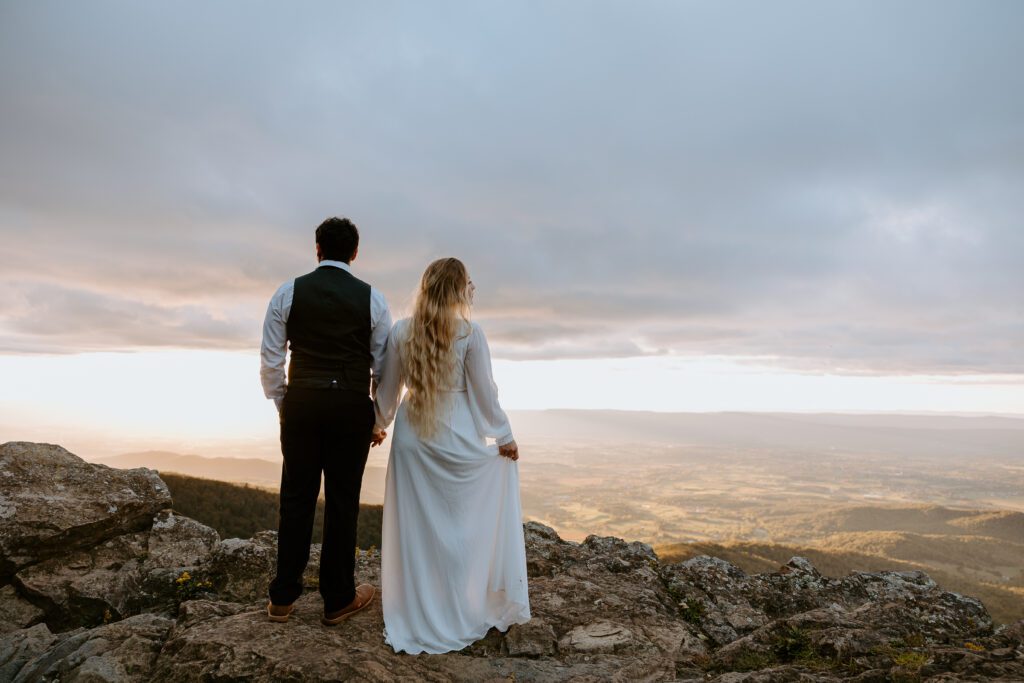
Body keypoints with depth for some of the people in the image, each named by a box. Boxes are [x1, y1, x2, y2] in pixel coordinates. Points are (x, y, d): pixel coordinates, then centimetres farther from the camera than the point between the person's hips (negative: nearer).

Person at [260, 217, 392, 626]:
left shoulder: (288, 293, 1)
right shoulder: (372, 299, -1)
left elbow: (270, 359, 2)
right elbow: (384, 367, 2)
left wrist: (280, 405, 15)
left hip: (301, 404, 1)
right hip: (352, 407, -1)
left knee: (296, 499, 13)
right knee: (342, 503, 8)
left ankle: (282, 598, 25)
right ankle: (338, 600, 22)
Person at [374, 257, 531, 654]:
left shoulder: (401, 331, -2)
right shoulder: (470, 334, -12)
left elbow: (388, 388, 5)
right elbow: (485, 393, -7)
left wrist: (379, 424, 22)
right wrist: (505, 437, 6)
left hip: (411, 438, 3)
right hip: (457, 439, -3)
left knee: (415, 528, 13)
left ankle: (415, 618, 27)